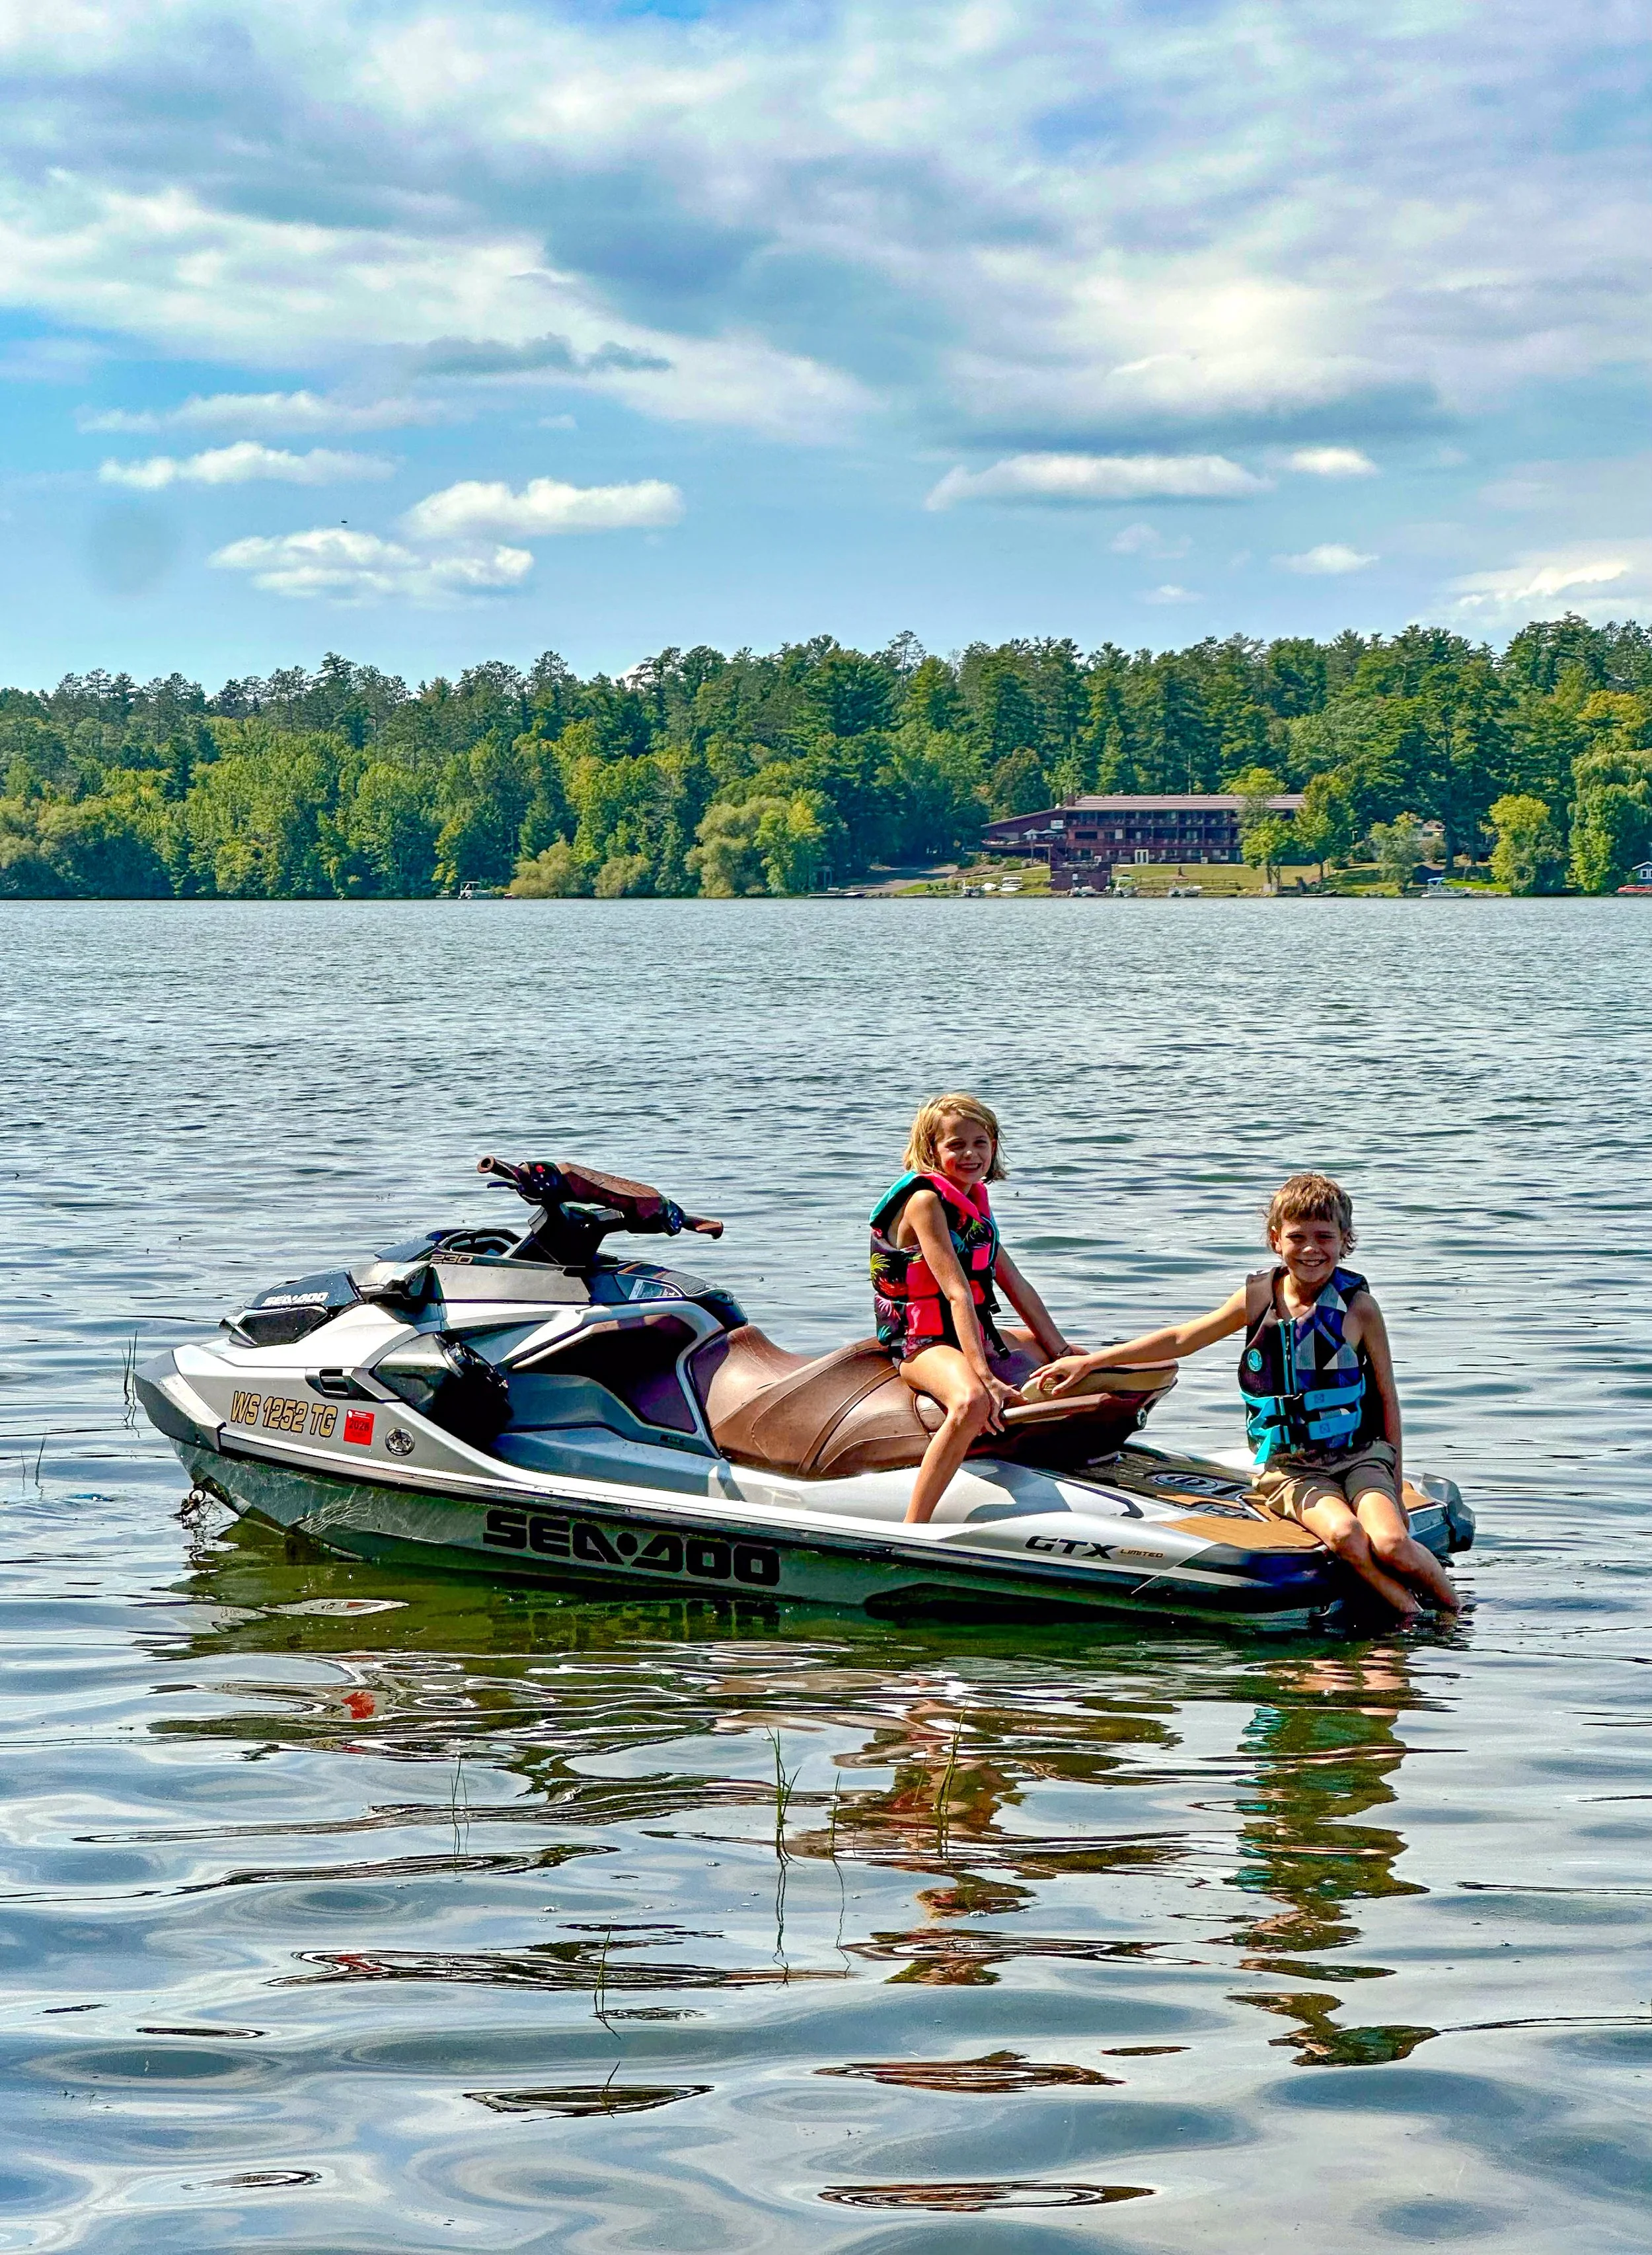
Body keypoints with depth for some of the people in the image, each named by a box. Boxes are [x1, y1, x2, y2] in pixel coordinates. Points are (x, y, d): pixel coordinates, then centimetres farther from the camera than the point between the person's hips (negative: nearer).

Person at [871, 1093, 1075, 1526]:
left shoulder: (974, 1201, 11)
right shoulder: (926, 1199, -16)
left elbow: (1016, 1286, 14)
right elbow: (957, 1292, -25)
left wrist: (1062, 1352, 9)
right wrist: (984, 1376, -31)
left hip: (977, 1336, 10)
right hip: (923, 1344, -10)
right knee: (972, 1402, -41)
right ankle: (910, 1536, -43)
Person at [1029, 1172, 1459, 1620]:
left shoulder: (1359, 1306, -2)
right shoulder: (1259, 1296, 3)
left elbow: (1387, 1396, 5)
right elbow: (1182, 1339, 14)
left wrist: (1393, 1482, 2)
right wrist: (1089, 1362, 15)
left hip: (1359, 1456, -1)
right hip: (1289, 1467, 1)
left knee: (1390, 1544, -28)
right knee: (1345, 1536, -32)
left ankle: (1450, 1606, -1)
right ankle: (1406, 1609, -15)